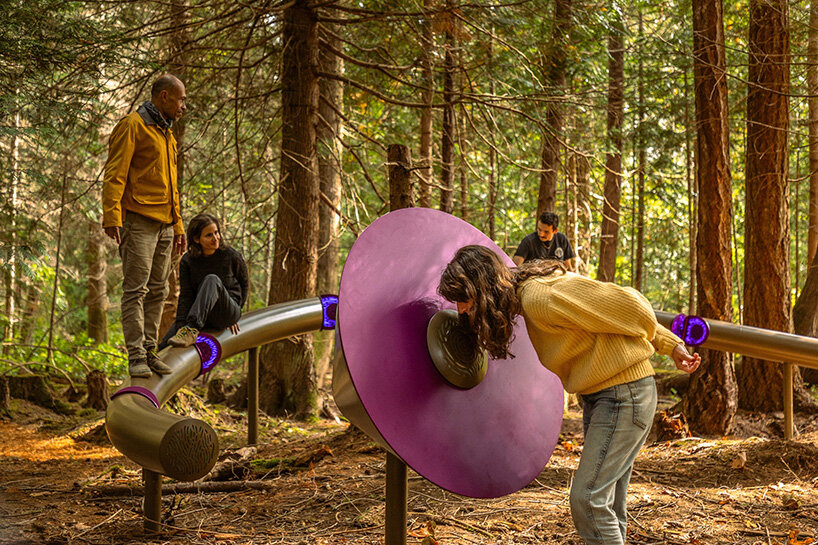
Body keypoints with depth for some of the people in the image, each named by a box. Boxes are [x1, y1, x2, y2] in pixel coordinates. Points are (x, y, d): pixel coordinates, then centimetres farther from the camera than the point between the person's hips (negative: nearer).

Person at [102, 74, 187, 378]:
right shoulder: (133, 126, -4)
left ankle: (150, 351, 12)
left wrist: (178, 226, 22)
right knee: (136, 290, -8)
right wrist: (112, 216, -22)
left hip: (164, 225, 8)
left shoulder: (167, 135, 22)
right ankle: (137, 357, -8)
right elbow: (115, 175, -12)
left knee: (157, 291, 7)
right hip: (139, 221, -8)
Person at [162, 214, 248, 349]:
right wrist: (180, 325, -23)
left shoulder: (231, 256, -6)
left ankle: (191, 330, -48)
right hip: (200, 314, 1)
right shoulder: (187, 261, -3)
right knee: (164, 346, -27)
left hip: (227, 312, -1)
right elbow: (185, 296, -10)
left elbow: (243, 283, 11)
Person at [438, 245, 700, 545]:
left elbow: (627, 304, -20)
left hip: (625, 393, -10)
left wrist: (655, 340, 2)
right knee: (606, 505, 13)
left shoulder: (539, 299, -23)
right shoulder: (529, 297, 8)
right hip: (597, 395, 10)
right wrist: (669, 344, 11)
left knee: (588, 499, -13)